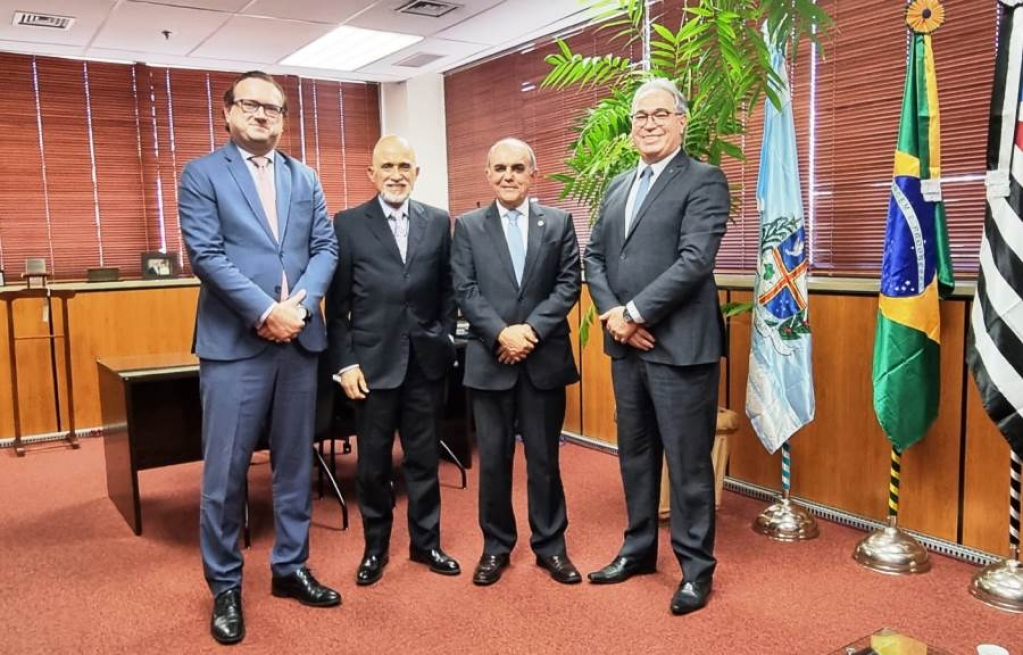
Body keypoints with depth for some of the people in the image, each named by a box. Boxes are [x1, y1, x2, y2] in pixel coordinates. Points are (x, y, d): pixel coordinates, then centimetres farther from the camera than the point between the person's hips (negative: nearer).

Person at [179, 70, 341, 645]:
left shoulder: (305, 179, 13)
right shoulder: (201, 174, 1)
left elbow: (326, 248, 5)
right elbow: (207, 254, -9)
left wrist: (300, 304, -11)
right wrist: (266, 312, -17)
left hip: (301, 338, 4)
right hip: (234, 342, -4)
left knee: (295, 463, 12)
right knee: (226, 470, 2)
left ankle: (291, 567, 27)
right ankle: (225, 585, 18)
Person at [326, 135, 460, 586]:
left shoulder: (438, 221, 6)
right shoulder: (349, 223, -1)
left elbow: (447, 290, 8)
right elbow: (337, 303, -3)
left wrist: (446, 340, 0)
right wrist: (344, 362, -7)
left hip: (425, 360, 2)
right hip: (373, 361, -2)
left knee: (424, 458, 12)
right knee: (373, 463, 10)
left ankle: (425, 542, 29)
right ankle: (375, 548, 28)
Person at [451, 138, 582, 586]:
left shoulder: (559, 222, 7)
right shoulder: (468, 226, 6)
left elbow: (569, 284, -1)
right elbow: (465, 291, -2)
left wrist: (532, 329, -13)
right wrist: (501, 333, -15)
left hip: (545, 357, 0)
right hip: (490, 359, 0)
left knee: (544, 457, 9)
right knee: (493, 458, 8)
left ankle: (550, 544, 23)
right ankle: (496, 545, 23)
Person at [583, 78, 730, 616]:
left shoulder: (704, 180, -5)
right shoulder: (617, 186, 16)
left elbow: (695, 260, -17)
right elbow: (594, 256, 12)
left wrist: (636, 313, -16)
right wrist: (612, 314, -5)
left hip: (680, 345, -7)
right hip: (626, 345, 7)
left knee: (688, 461, 3)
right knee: (634, 453, 17)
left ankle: (697, 567, 19)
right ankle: (638, 548, 33)